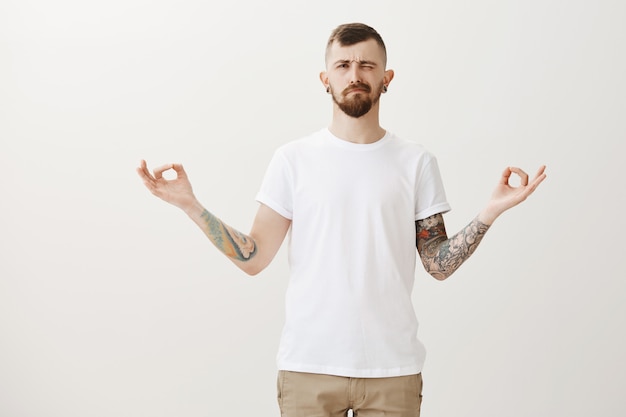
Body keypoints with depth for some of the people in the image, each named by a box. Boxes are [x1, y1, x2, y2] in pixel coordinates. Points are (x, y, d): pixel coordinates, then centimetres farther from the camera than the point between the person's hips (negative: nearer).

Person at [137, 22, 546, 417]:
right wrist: (190, 204, -11)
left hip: (393, 368, 1)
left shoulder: (416, 162, 4)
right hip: (308, 365, 0)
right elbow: (254, 258, -2)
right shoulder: (294, 159, 2)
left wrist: (491, 211, -10)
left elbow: (440, 265, 2)